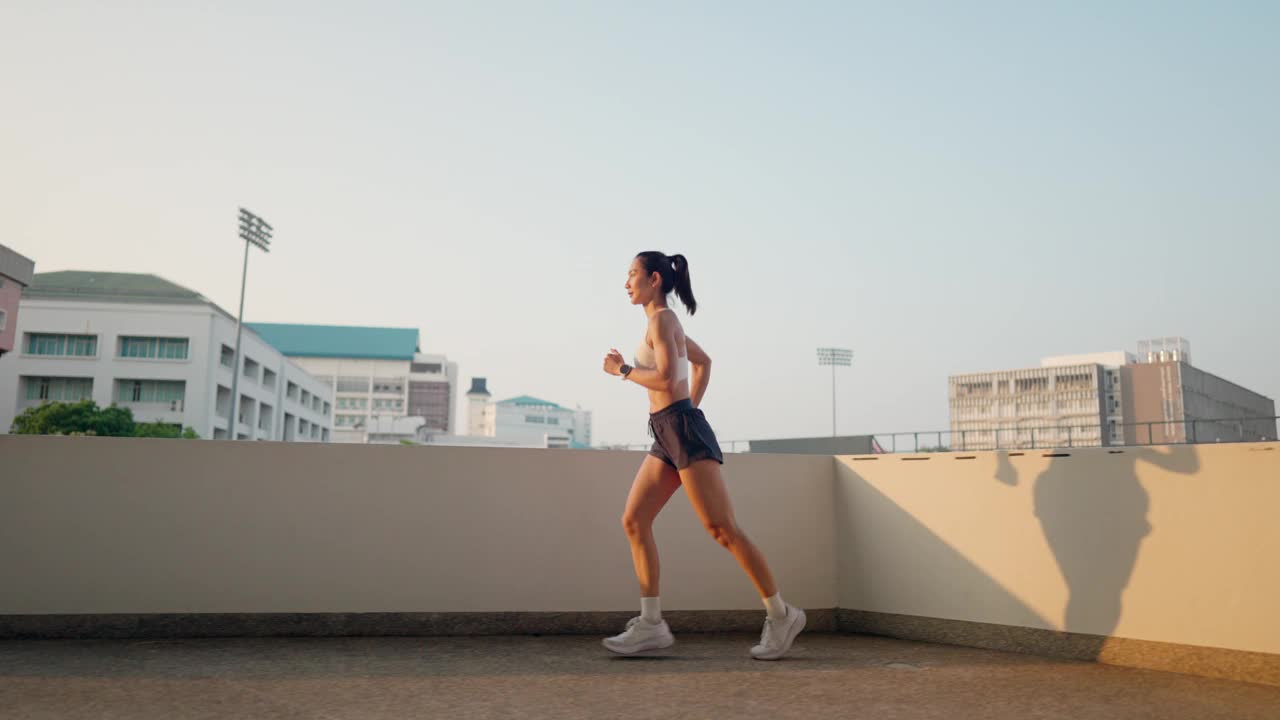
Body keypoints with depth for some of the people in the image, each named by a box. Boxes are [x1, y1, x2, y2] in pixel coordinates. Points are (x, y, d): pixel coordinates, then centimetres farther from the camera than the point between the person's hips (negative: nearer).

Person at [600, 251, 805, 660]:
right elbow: (703, 362, 33)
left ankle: (780, 615, 2)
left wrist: (622, 370, -7)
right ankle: (651, 624, 3)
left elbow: (667, 380, -21)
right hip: (667, 436, 10)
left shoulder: (661, 319, -8)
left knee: (721, 528, -8)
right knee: (634, 521, 3)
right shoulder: (665, 322, 19)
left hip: (683, 430, -10)